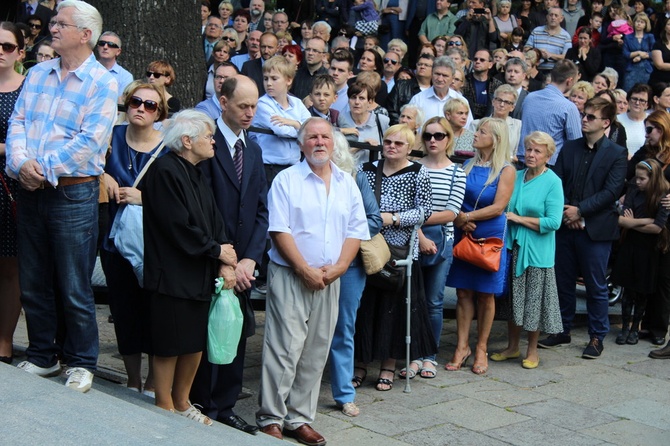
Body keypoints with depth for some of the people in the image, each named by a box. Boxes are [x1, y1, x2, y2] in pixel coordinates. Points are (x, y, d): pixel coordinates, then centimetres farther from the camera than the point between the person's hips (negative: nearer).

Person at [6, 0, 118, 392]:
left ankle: (81, 364, 16)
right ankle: (42, 357, 28)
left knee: (74, 289, 1)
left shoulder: (102, 83, -7)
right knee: (33, 283, 14)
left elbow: (91, 141, -16)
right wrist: (21, 162, -12)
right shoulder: (38, 74, 12)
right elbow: (18, 121, 6)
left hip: (73, 194, -6)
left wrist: (45, 169, -17)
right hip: (31, 192, 6)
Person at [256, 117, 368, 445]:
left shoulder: (347, 184, 12)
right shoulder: (287, 180, -1)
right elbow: (279, 230, -9)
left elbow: (356, 231, 9)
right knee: (284, 349, -7)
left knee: (316, 353, 7)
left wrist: (339, 267, -7)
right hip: (290, 276, -4)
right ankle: (271, 419, 2)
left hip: (329, 279, 4)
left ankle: (299, 418, 15)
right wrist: (305, 270, -14)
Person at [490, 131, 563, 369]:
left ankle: (532, 350, 18)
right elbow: (503, 207, 19)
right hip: (513, 248, 5)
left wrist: (519, 219, -14)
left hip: (537, 251, -5)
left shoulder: (552, 182, -9)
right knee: (513, 298, 12)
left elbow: (553, 222, -16)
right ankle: (512, 347, 26)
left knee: (534, 300, 4)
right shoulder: (516, 176, 8)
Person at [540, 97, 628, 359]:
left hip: (596, 229, -4)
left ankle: (597, 337, 15)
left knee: (596, 286, 3)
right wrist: (566, 212, -10)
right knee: (563, 282, 12)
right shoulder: (569, 148, 11)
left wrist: (580, 210, -15)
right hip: (566, 226, 4)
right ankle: (563, 331, 25)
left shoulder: (617, 154, -2)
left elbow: (611, 192, -10)